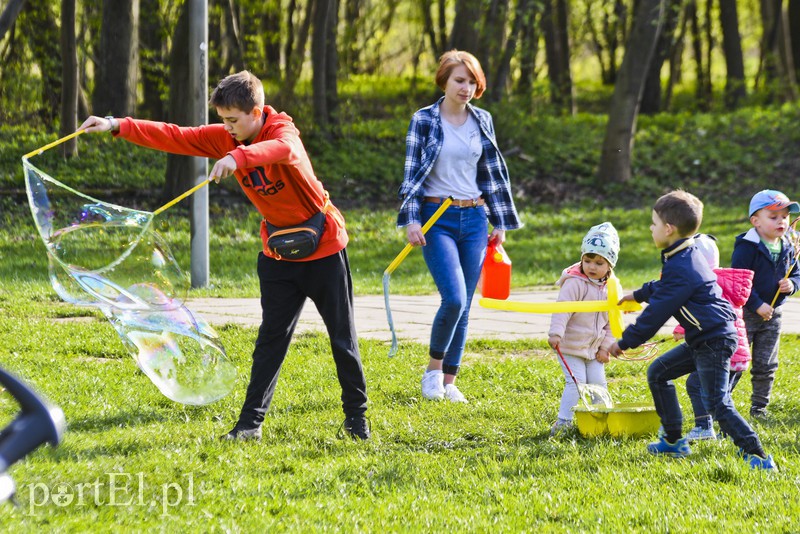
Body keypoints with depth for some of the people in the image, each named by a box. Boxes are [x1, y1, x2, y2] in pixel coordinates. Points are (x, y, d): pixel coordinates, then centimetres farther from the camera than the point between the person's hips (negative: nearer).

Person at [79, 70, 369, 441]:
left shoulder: (282, 130, -24)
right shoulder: (224, 139, -6)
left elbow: (283, 150, -49)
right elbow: (175, 137, -11)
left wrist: (238, 157, -68)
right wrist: (118, 126, -23)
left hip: (324, 245, -5)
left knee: (343, 336, 4)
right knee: (272, 337, 3)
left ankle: (356, 415, 16)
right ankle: (251, 421, 2)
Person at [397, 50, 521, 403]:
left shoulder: (483, 121, 8)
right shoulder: (424, 121, -3)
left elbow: (493, 173, 14)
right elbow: (412, 172, -4)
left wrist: (500, 222, 13)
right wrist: (411, 220, -13)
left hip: (473, 218, 4)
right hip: (437, 219, -4)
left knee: (464, 305, 5)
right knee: (454, 298, -18)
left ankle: (449, 381, 14)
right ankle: (434, 367, 4)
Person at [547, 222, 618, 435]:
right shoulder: (574, 283, -17)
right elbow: (562, 310, -26)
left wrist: (605, 346, 4)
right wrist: (556, 333, -38)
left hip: (593, 349, 6)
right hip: (571, 346, -6)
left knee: (598, 383, 7)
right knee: (576, 382, -14)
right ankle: (563, 422, -11)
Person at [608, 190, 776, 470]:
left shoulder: (680, 269, -22)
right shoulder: (688, 255, 10)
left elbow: (656, 313, -19)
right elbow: (665, 288, 33)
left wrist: (625, 342, -9)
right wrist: (638, 294, 48)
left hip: (714, 341, -11)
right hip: (702, 341, 11)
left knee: (717, 403, -15)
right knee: (658, 373, 18)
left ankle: (757, 456, -12)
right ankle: (673, 441, 23)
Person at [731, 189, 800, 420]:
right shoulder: (747, 247, -17)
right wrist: (757, 305, -23)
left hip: (772, 315, 6)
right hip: (745, 313, -6)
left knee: (766, 365, 10)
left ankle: (759, 407, 21)